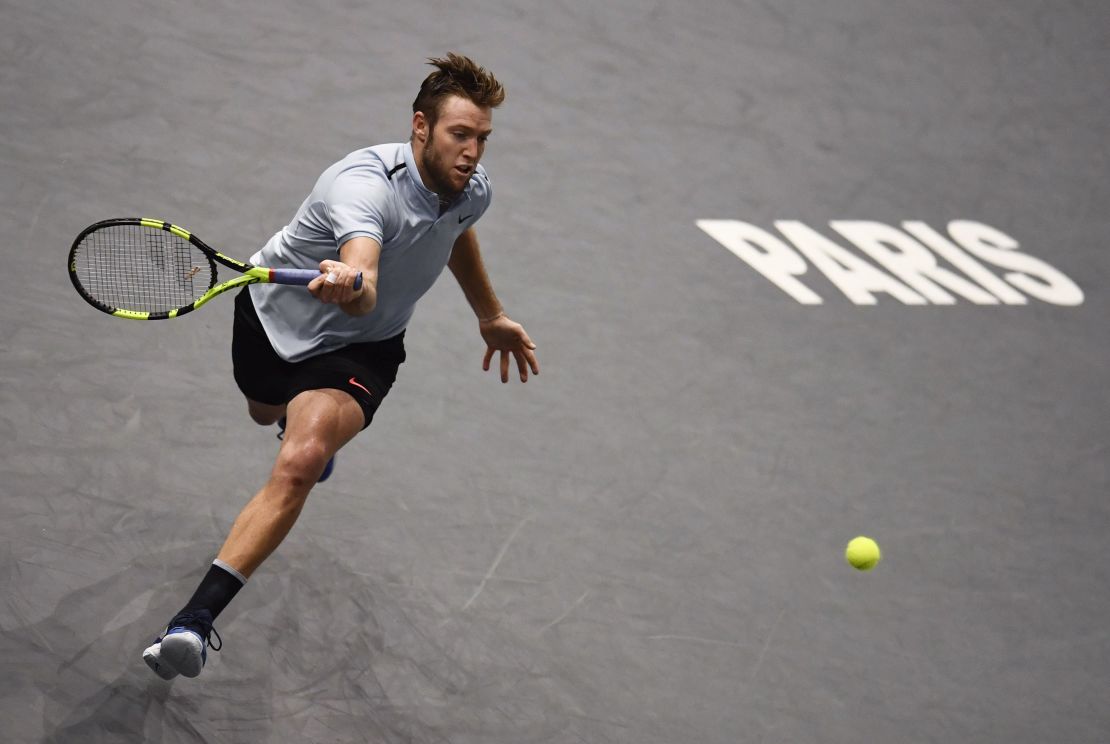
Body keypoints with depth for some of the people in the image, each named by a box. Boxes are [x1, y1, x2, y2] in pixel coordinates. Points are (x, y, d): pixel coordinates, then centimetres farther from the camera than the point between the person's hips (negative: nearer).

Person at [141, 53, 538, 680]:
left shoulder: (473, 190, -16)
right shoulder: (367, 184, -37)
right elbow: (362, 288, -57)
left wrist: (491, 315, 24)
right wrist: (350, 282, -80)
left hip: (359, 348, 1)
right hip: (277, 314, -1)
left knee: (299, 464, -26)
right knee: (267, 414, 33)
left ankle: (197, 618, -28)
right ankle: (312, 422, 73)